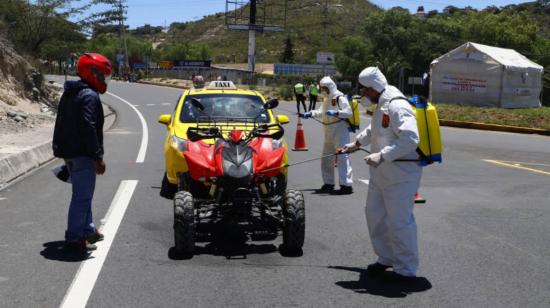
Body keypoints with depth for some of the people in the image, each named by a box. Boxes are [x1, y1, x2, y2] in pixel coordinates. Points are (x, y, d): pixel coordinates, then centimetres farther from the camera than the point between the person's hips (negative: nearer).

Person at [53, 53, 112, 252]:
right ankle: (74, 238, -1)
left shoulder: (70, 94, 16)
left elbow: (64, 125, 20)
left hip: (69, 152, 10)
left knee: (83, 194, 20)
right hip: (82, 155, -10)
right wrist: (98, 157, -21)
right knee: (82, 196, -5)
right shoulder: (89, 96, -16)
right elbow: (88, 129, -24)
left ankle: (88, 230, 30)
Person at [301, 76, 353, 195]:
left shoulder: (340, 98, -10)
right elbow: (321, 112, 13)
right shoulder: (327, 99, 19)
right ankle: (328, 184, 23)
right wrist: (310, 113, -2)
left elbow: (349, 112, -16)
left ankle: (347, 185, -13)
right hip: (329, 134, 10)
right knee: (326, 158, 13)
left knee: (343, 157, -12)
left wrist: (336, 113, -27)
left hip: (340, 132, -10)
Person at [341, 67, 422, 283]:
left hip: (400, 175, -10)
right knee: (375, 214, 17)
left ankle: (406, 270, 10)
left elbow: (410, 139, -31)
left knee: (399, 221, -4)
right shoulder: (381, 105, 12)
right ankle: (386, 259, 33)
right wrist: (357, 143, 28)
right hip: (381, 174, 10)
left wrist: (382, 155, -31)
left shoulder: (397, 106, -21)